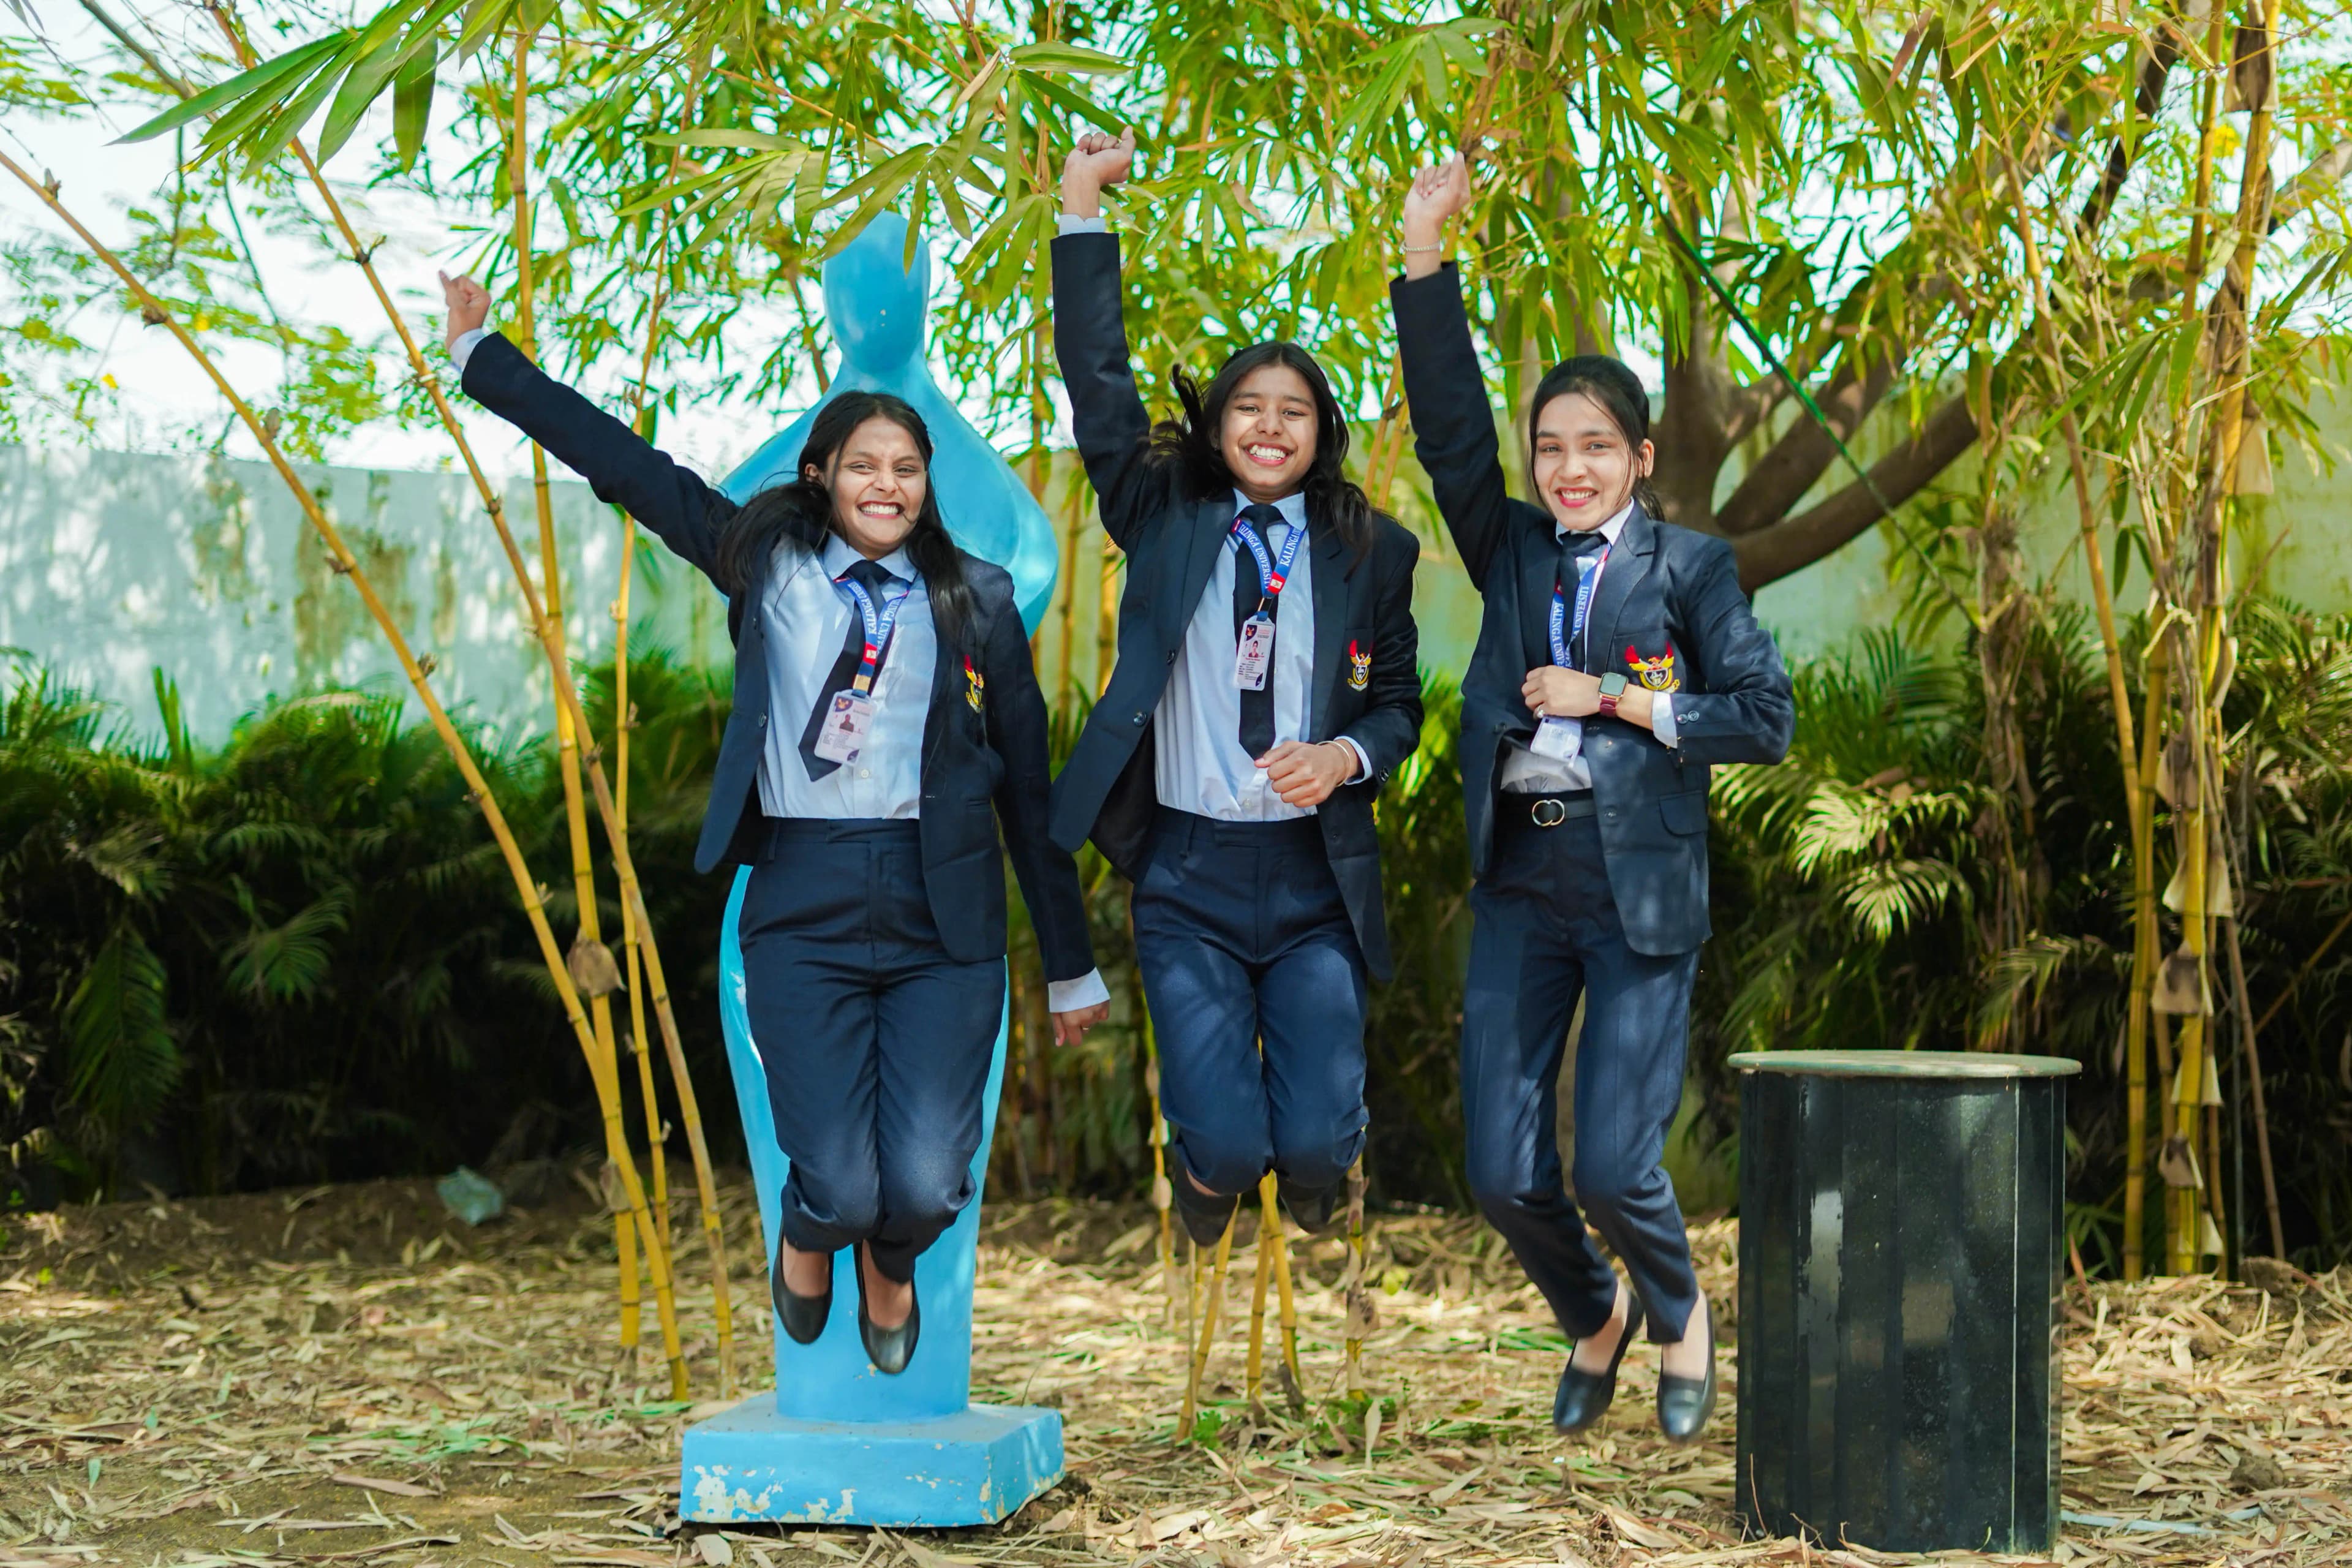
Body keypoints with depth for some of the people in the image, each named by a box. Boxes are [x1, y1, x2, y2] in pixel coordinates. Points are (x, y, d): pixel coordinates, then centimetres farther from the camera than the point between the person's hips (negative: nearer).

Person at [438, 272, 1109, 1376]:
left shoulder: (976, 600, 7)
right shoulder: (767, 562, 7)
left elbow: (1026, 779, 9)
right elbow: (620, 462, 9)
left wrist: (1070, 965, 10)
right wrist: (479, 354, 8)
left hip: (943, 915, 0)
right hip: (805, 908, 0)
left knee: (925, 1188, -10)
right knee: (839, 1188, -8)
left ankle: (890, 1259, 29)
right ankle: (812, 1230, 32)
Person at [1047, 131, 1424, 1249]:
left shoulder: (1368, 550, 6)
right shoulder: (1165, 521, 4)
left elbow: (1400, 700, 12)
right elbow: (1099, 389, -2)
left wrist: (1348, 755, -11)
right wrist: (1082, 208, -6)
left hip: (1316, 876, 1)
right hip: (1189, 875, -1)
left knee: (1316, 1143, -7)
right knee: (1225, 1144, -9)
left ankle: (1303, 1170, 31)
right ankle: (1212, 1173, 29)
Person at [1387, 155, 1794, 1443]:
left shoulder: (1689, 566, 2)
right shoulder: (1514, 552, 10)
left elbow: (1766, 716, -4)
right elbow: (1447, 425, -1)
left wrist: (1613, 697, -10)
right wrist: (1425, 257, -9)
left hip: (1640, 894, -3)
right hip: (1520, 889, 4)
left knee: (1614, 1167, -7)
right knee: (1503, 1174, 2)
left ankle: (1680, 1313, 26)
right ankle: (1593, 1320, 32)